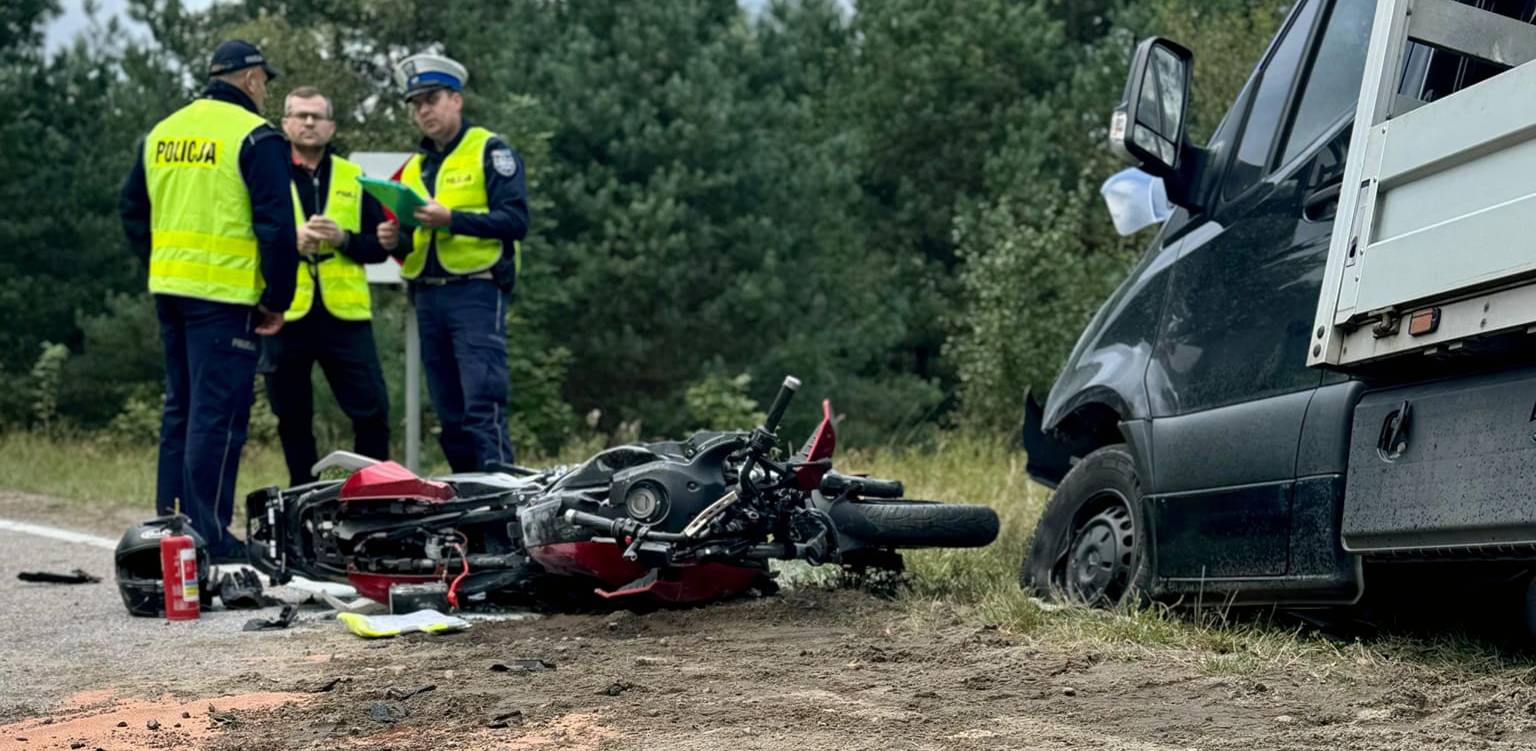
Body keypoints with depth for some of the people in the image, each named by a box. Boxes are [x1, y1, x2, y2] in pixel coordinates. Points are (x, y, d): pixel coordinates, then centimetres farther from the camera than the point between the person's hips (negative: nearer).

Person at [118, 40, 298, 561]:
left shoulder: (162, 133, 14)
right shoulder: (255, 137, -9)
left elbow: (132, 209, 20)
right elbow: (276, 226, -12)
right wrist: (278, 300, -6)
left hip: (169, 289, 7)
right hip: (224, 293, -7)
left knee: (181, 406, 17)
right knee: (218, 413, -5)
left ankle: (169, 519, 21)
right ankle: (208, 534, -6)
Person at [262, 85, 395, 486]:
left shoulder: (354, 179, 14)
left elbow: (380, 246, 9)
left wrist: (343, 239, -10)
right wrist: (290, 239, -16)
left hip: (345, 314, 1)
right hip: (287, 316, -1)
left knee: (372, 411, -3)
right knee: (293, 420, 7)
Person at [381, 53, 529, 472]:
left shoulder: (490, 151, 1)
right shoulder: (414, 167, 22)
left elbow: (516, 220, -10)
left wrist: (452, 219, -19)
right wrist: (395, 238, 2)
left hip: (476, 292, -7)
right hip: (428, 296, 7)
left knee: (483, 406, -15)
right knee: (449, 415, 7)